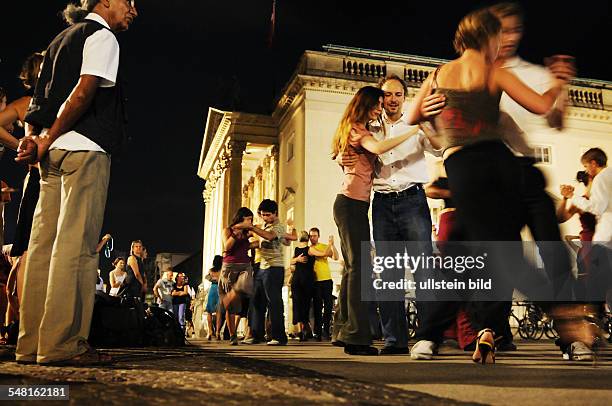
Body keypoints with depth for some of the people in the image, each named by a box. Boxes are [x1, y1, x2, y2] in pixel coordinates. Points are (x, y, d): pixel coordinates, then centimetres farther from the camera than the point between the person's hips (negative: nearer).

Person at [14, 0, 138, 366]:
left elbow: (41, 97, 19)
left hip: (53, 149, 9)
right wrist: (48, 139, -10)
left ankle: (32, 343, 8)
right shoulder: (102, 37, 1)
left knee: (44, 244, 4)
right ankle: (63, 344, -10)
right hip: (84, 148, -8)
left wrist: (32, 135, 5)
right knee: (76, 246, -11)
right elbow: (84, 92, -13)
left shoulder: (62, 39, 28)